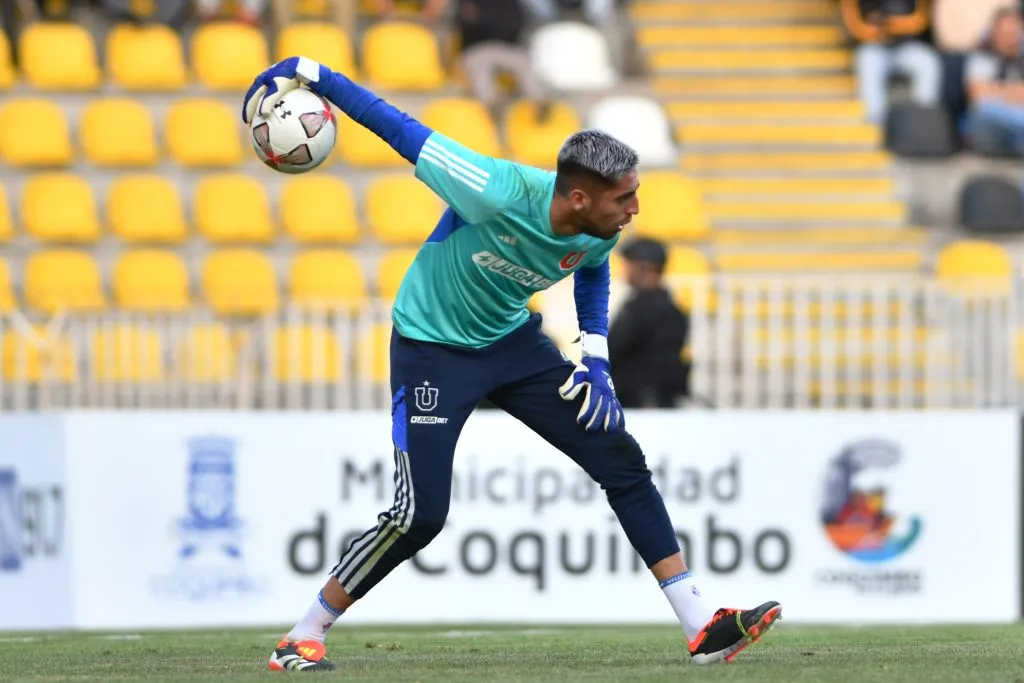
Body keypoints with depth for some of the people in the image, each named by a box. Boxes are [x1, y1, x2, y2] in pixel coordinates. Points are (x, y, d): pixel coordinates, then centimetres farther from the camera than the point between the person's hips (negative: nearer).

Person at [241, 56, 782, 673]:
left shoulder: (600, 233, -15)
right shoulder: (497, 192, -35)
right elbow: (405, 132, -25)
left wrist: (596, 358, 2)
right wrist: (312, 76, -22)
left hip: (512, 341, 6)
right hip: (433, 348, -6)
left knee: (624, 464, -2)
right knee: (421, 514, -14)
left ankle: (702, 629, 2)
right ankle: (303, 638, 4)